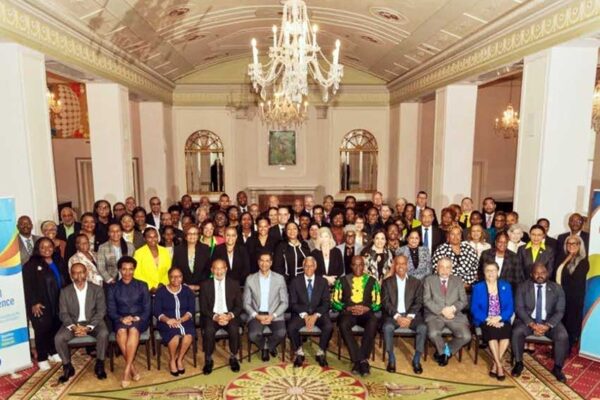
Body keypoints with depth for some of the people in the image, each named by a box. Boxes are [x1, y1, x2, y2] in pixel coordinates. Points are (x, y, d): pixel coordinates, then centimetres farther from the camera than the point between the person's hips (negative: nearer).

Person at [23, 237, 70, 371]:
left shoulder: (59, 263, 11)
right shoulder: (31, 265, -4)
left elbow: (67, 281, 15)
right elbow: (27, 285, -11)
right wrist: (34, 303, -18)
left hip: (59, 303, 5)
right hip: (41, 305, -5)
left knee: (57, 328, 9)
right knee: (43, 330, -4)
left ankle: (53, 352, 27)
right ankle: (42, 358, 10)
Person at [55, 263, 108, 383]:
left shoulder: (97, 289, -1)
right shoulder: (65, 292, 2)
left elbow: (101, 311, -5)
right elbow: (63, 313, -1)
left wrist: (88, 327, -19)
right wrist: (73, 327, -20)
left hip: (93, 323, -2)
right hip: (72, 323, 2)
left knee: (104, 334, -31)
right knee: (59, 338, -26)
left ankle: (99, 365, -10)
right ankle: (68, 367, -3)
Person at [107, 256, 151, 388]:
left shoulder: (142, 286, 9)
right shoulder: (113, 288, 11)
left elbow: (147, 309, 4)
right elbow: (111, 311, 5)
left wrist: (136, 318, -14)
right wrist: (121, 318, -15)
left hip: (139, 320, -1)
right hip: (121, 320, 1)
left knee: (133, 330, -35)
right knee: (121, 331, -34)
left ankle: (126, 370, -32)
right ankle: (133, 368, -26)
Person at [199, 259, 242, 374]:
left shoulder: (234, 284, 5)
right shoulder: (205, 285, 3)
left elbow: (239, 306, 3)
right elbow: (203, 308, 0)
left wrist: (230, 315, -17)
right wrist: (215, 316, -18)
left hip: (229, 316, 0)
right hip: (211, 316, 0)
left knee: (234, 329, -30)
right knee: (208, 330, -31)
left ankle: (233, 358, -5)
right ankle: (208, 360, -9)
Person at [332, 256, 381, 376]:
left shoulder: (372, 281, 12)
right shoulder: (342, 280, 11)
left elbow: (378, 303, 7)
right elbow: (334, 301, 6)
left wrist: (366, 308, -11)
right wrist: (348, 308, -11)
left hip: (366, 312, 0)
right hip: (348, 311, 0)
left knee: (373, 324, -35)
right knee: (343, 325, -35)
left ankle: (358, 361, -24)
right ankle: (362, 360, -27)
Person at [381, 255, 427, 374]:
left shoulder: (416, 282, 10)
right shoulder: (387, 282, 7)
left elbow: (418, 302, 1)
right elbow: (385, 302, -3)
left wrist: (409, 317, -16)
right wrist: (397, 317, -16)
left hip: (411, 314, 1)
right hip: (393, 314, -1)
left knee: (423, 327, -28)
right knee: (387, 327, -32)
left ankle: (416, 360, -10)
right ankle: (391, 359, -13)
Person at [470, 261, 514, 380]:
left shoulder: (506, 286, 8)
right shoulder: (477, 287, 3)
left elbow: (510, 308, 1)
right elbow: (474, 309, -3)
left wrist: (498, 318, -17)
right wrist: (488, 319, -18)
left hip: (501, 320, 2)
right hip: (485, 320, -1)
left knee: (506, 333, -30)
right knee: (492, 332, -33)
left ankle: (495, 364, -16)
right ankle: (499, 365, -21)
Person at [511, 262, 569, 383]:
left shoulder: (557, 288, 1)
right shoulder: (523, 287, -3)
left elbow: (560, 311, -3)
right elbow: (519, 308, -8)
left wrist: (547, 326, -20)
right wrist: (532, 324, -23)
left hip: (549, 321, 1)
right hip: (527, 320, -1)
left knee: (563, 336, -26)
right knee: (517, 332, -29)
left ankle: (557, 368, -3)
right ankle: (518, 363, -7)